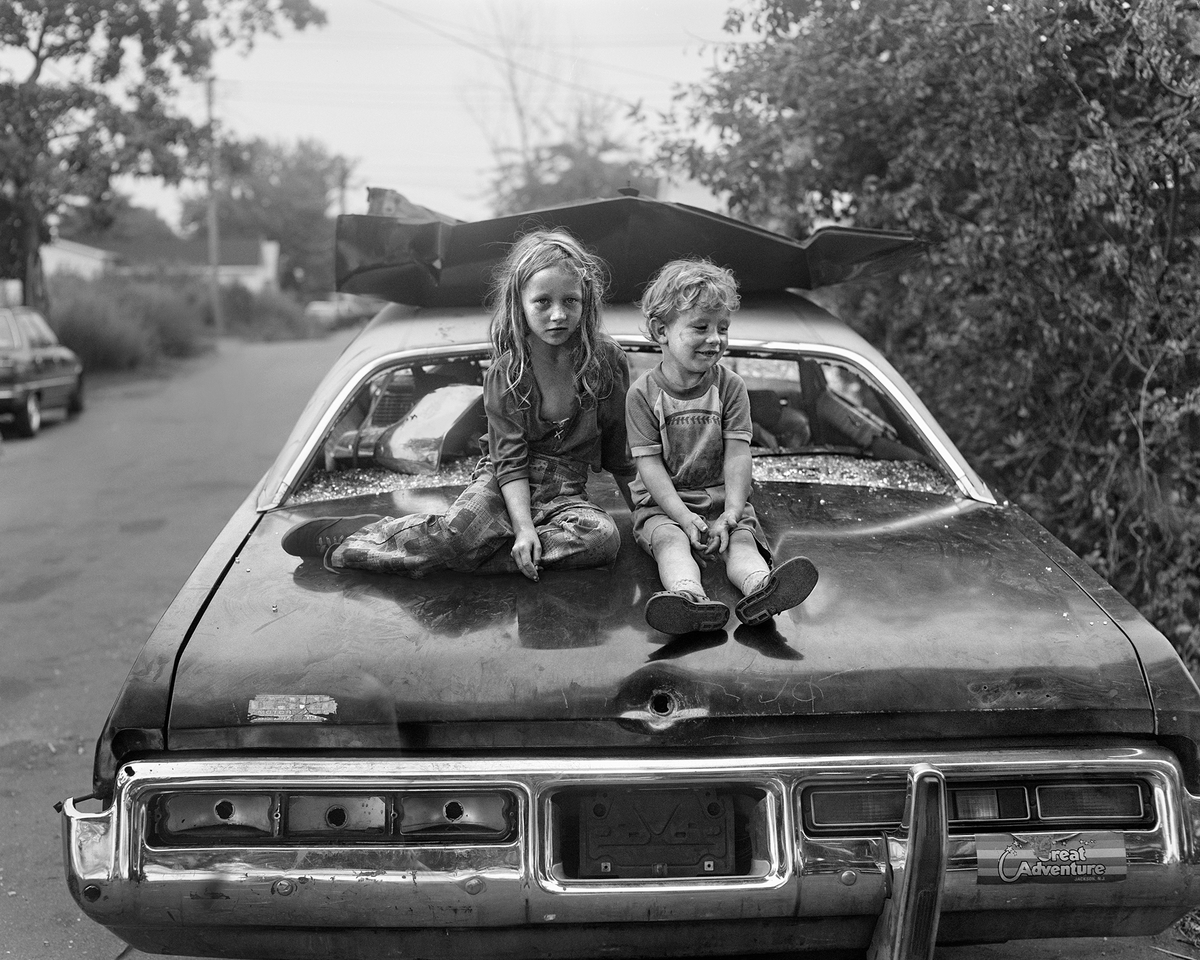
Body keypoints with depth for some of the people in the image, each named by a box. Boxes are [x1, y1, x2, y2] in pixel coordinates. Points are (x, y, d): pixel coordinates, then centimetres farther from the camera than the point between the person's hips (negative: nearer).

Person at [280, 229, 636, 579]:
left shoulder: (606, 358, -6)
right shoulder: (504, 373, -9)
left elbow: (618, 447, 6)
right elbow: (510, 459, -13)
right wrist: (523, 526, -28)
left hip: (566, 492, 2)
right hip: (503, 483, -2)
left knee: (604, 538, -33)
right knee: (464, 526, -36)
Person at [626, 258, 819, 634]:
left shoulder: (730, 386, 1)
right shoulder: (643, 393, -5)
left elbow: (737, 456, -6)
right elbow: (650, 463, -10)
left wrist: (730, 515, -21)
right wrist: (685, 518, -23)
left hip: (723, 501, 2)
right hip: (663, 505, -1)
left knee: (741, 540, -28)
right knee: (670, 539, -32)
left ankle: (760, 587, -60)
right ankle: (689, 596, -62)